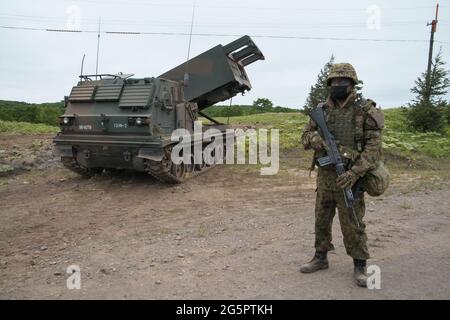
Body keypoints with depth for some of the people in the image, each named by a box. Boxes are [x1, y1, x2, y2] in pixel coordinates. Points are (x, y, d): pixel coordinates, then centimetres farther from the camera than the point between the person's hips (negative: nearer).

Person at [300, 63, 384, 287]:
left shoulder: (366, 111, -6)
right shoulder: (322, 110, 7)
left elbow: (373, 147, -11)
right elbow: (305, 137, 11)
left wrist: (355, 172, -22)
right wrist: (315, 138, -13)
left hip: (349, 178, -4)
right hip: (324, 176, 5)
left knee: (353, 224, 4)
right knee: (321, 220, 15)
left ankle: (360, 266, 22)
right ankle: (320, 258, 32)